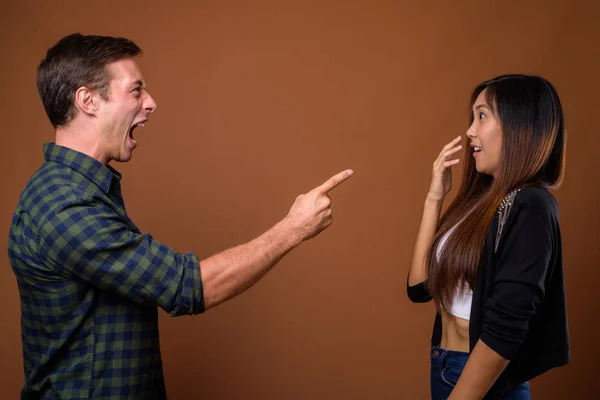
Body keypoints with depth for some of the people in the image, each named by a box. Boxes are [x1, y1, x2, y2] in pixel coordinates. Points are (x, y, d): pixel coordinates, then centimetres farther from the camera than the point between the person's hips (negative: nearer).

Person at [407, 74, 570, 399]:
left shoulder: (529, 208, -19)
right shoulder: (480, 200, 5)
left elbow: (504, 330, -23)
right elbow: (420, 286, 2)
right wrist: (434, 198, -2)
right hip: (444, 368, 8)